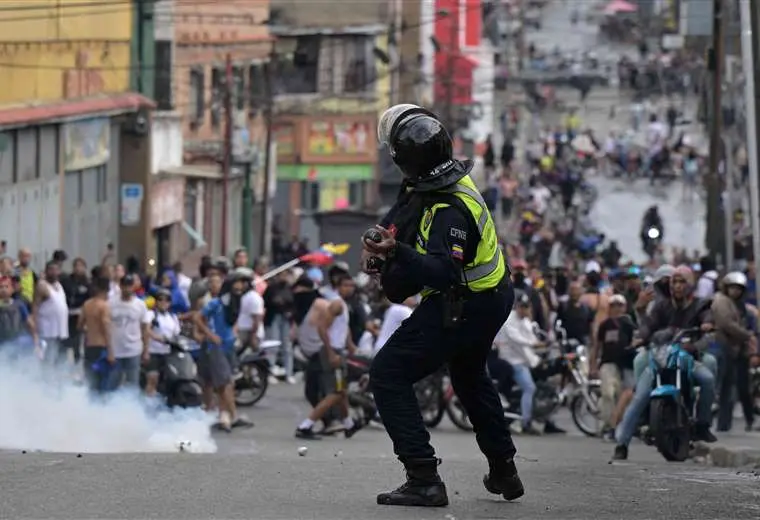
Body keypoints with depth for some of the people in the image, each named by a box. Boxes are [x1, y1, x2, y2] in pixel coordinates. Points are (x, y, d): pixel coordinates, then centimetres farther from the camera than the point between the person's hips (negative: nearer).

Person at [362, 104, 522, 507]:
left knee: (388, 375, -8)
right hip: (494, 298, 11)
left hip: (463, 309, -11)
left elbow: (444, 273, -39)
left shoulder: (448, 210, -31)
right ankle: (504, 472, 43)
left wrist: (397, 252, -49)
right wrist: (378, 244, -4)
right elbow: (398, 215, 13)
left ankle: (424, 480, -15)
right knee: (469, 376, 33)